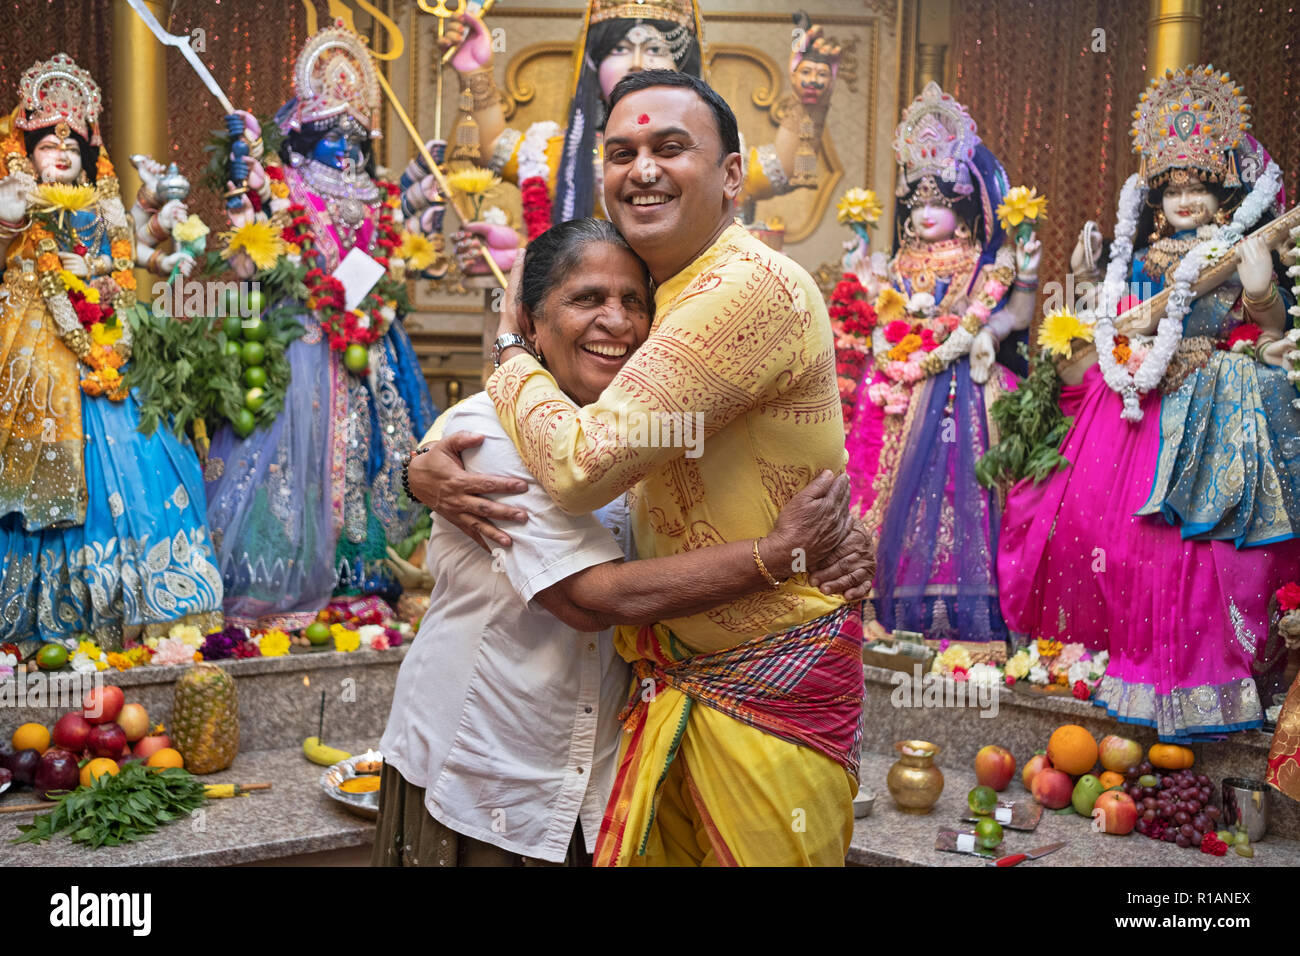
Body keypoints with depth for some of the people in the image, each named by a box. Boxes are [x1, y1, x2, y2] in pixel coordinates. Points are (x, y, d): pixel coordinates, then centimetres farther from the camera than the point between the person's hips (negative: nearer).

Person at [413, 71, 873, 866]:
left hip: (771, 682, -8)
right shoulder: (650, 300, 7)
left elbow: (583, 465, -26)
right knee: (654, 850, 16)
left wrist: (510, 352, -8)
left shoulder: (754, 287, -23)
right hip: (679, 672, 8)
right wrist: (430, 466, -10)